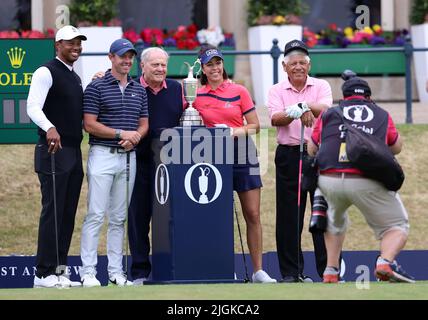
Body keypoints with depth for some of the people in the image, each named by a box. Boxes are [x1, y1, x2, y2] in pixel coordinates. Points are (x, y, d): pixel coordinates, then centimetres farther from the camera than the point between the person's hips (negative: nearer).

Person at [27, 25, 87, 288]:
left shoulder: (76, 78, 19)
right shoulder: (47, 72, -7)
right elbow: (33, 107, -20)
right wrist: (49, 128, -38)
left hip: (75, 152, 9)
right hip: (53, 151, -9)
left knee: (68, 214, 9)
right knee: (52, 213, -10)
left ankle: (59, 271, 13)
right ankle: (44, 274, -8)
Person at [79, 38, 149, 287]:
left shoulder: (139, 90, 14)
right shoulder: (97, 87, -3)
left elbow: (144, 124, 15)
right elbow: (90, 124, -9)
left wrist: (135, 137, -8)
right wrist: (121, 133, -15)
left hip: (129, 157, 5)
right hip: (103, 155, -5)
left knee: (119, 217, 8)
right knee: (96, 215, -8)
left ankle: (116, 271, 11)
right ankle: (88, 272, -8)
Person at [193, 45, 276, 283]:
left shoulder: (239, 92, 1)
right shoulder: (198, 96, 5)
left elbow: (255, 125, 2)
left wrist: (235, 131, -14)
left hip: (242, 154, -1)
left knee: (253, 215, -2)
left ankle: (258, 270, 2)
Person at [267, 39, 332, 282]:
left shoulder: (321, 86, 7)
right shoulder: (277, 91, 8)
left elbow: (325, 110, -14)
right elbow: (275, 119, -9)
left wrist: (304, 106, -33)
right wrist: (293, 113, -30)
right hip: (289, 155, 1)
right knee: (289, 215, 1)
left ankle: (328, 270, 1)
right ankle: (291, 272, 7)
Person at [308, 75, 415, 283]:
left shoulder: (329, 114, 18)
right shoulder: (382, 115, 18)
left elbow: (311, 150, 24)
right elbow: (396, 148, 30)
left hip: (329, 182, 2)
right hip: (368, 184, -2)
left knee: (335, 221, 32)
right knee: (397, 226, 10)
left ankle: (330, 271, 22)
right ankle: (386, 262, -19)